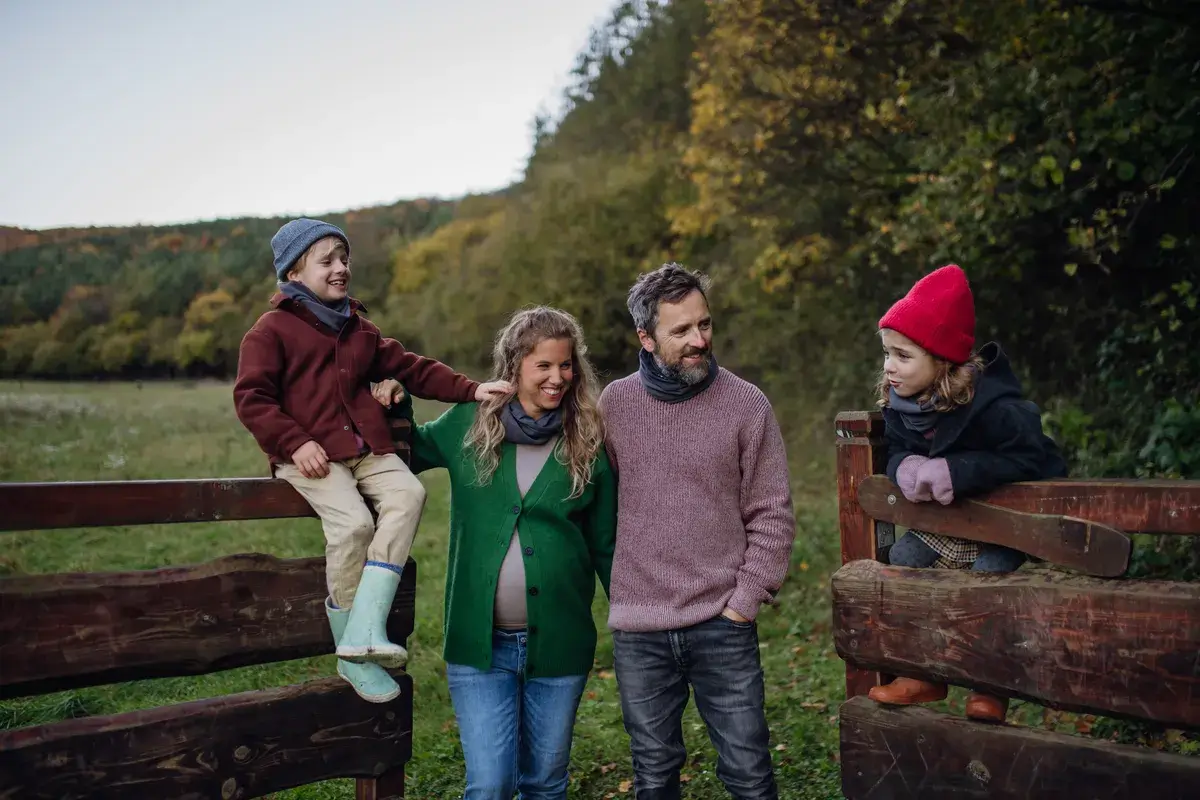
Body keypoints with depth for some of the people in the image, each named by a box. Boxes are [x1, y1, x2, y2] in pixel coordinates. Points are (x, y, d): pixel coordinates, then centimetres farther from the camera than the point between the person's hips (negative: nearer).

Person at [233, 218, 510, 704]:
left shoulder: (359, 329, 22)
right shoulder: (272, 330, 3)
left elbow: (410, 368, 18)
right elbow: (251, 397, -3)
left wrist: (470, 390, 4)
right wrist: (295, 443, -16)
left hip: (366, 449, 6)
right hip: (310, 456, -6)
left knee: (408, 494, -23)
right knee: (352, 522, -28)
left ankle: (365, 630, -28)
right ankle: (351, 657, -14)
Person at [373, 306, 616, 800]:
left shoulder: (589, 444, -2)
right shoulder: (468, 424, 0)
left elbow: (605, 547, 5)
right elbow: (406, 454, 18)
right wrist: (394, 403, -1)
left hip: (558, 644, 0)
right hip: (479, 642, 0)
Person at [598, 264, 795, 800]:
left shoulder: (746, 405, -5)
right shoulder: (614, 403, 1)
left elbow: (772, 514, -2)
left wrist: (747, 597, -7)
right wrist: (618, 584, 5)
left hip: (723, 626, -1)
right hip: (637, 631, 2)